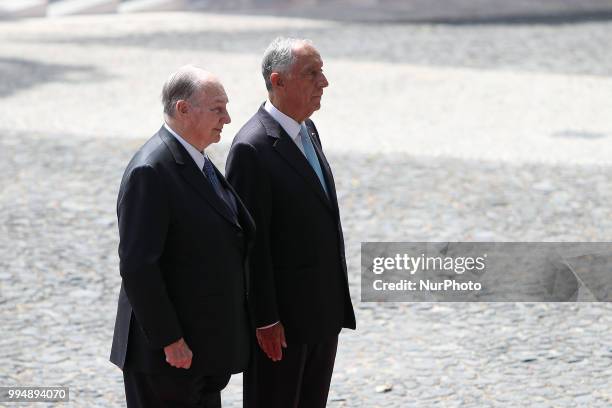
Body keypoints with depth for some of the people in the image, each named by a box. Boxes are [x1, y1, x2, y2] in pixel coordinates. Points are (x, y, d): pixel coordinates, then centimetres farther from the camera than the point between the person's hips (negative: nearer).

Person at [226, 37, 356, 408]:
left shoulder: (307, 130, 10)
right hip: (282, 315, -8)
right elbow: (251, 241, -19)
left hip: (324, 308, 8)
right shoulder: (252, 148, -18)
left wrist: (336, 300, 18)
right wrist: (265, 320, -19)